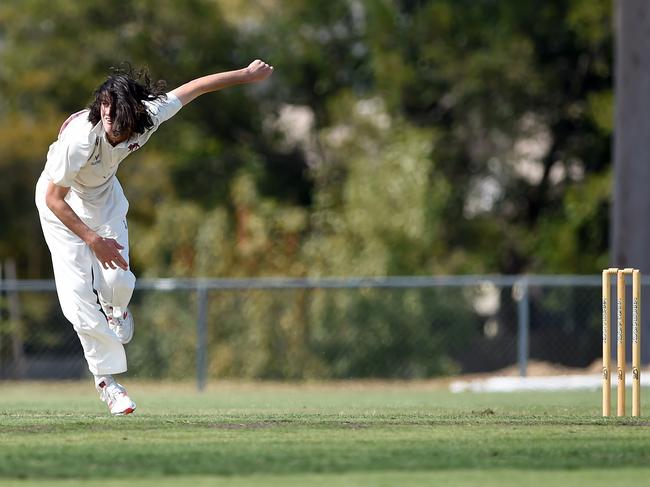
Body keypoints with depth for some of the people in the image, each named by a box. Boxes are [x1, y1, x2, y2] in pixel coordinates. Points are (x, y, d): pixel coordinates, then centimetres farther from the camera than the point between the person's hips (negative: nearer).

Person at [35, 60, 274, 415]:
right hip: (61, 200, -4)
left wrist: (246, 75, 1)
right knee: (77, 290, -13)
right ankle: (106, 378, 1)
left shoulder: (150, 116, -29)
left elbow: (193, 88, -12)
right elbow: (53, 199, -29)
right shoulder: (80, 138, -40)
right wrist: (94, 240, -28)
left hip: (103, 193, 4)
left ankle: (115, 308, 33)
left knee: (117, 281, -9)